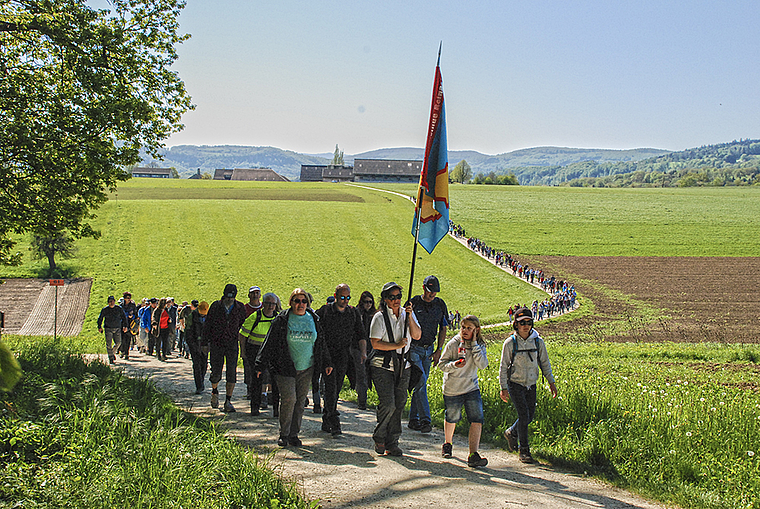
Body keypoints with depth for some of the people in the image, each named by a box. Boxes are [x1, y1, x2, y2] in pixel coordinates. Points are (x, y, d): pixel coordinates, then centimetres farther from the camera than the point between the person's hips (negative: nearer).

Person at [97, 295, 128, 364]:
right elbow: (100, 318, 9)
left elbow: (124, 317, 13)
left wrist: (125, 326, 9)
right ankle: (111, 359, -1)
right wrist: (99, 327, 1)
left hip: (117, 328, 2)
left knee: (118, 342, -1)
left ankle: (113, 353, 28)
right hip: (108, 329, -2)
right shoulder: (105, 310, -1)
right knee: (109, 344, -7)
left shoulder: (119, 309, 2)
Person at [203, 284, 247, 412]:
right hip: (216, 343, 0)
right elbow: (207, 324, 3)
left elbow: (243, 325, 9)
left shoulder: (240, 308, -2)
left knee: (232, 373, -6)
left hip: (232, 344, 0)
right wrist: (205, 342, 1)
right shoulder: (216, 306, -4)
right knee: (216, 372, 2)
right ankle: (214, 391, 33)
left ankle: (228, 401, 2)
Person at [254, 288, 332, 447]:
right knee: (289, 399, -13)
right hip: (285, 367, -4)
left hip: (306, 369, 4)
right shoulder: (282, 320, -4)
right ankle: (283, 434, 1)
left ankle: (294, 434, 14)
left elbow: (321, 343, 19)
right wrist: (260, 365, -6)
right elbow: (269, 343, -3)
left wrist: (326, 363, 17)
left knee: (300, 401, 5)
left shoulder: (313, 319, 8)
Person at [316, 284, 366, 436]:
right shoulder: (325, 311, -3)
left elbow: (361, 335, 9)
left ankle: (326, 422, 20)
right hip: (327, 354, -4)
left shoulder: (354, 313, 8)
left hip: (344, 356, 4)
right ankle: (334, 423, -15)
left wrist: (363, 352, -5)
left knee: (337, 388, 8)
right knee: (331, 387, -12)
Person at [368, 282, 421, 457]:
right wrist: (397, 345, -18)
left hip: (403, 366, 5)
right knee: (388, 405, -12)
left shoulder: (407, 314, 8)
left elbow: (417, 336, -2)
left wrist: (409, 317, -14)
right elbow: (375, 344, -12)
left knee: (399, 405, 5)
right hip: (382, 366, -5)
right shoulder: (380, 318, -7)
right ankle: (379, 437, 10)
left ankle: (392, 443, 14)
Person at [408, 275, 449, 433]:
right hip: (413, 348, -4)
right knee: (420, 382, -14)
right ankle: (425, 420, -14)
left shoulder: (440, 304, 5)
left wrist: (438, 350, 6)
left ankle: (413, 419, 16)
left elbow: (443, 329, 12)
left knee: (421, 384, 7)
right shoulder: (414, 303, -7)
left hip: (428, 349, 4)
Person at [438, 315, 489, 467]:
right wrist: (453, 365, -27)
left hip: (472, 388, 2)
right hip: (452, 390, -2)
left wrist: (474, 345, -19)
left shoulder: (480, 346, -1)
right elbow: (441, 364, -8)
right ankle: (448, 444, 43)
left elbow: (482, 365, -16)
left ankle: (473, 455, -12)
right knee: (452, 418, 14)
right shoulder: (453, 344, -10)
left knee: (477, 419, -11)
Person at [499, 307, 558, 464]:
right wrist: (503, 388, -8)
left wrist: (551, 382, 6)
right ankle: (524, 450, -3)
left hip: (531, 385, 4)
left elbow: (544, 363, 9)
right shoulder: (510, 343, -10)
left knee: (530, 416, 8)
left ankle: (511, 433, 37)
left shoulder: (538, 341, -1)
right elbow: (503, 367, -5)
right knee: (524, 415, -13)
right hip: (515, 384, -4)